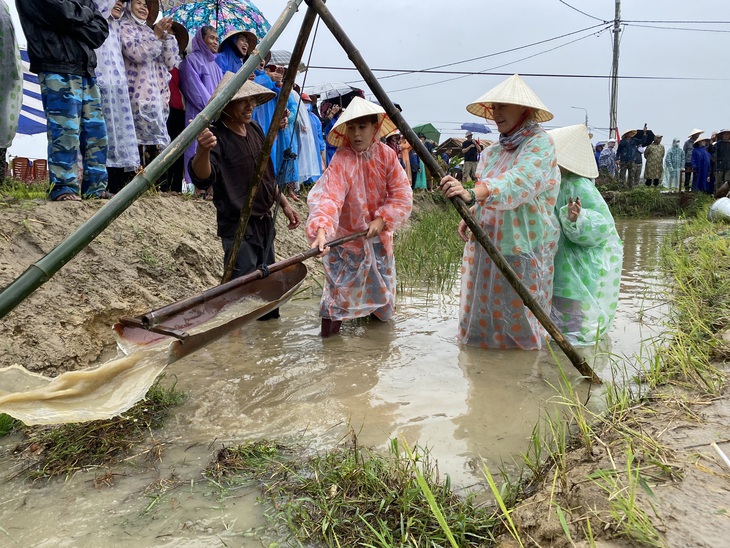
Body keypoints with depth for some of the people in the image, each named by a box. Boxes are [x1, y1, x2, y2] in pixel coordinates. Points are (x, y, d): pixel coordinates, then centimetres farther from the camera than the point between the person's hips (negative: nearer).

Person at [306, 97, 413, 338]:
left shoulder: (386, 155, -9)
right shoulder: (341, 160, -22)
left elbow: (402, 193, -10)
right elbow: (328, 196, -36)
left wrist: (382, 220, -21)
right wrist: (321, 230, -52)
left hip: (378, 235, 4)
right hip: (347, 236, -4)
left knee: (382, 286, 18)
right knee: (343, 285, -1)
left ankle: (377, 308, 48)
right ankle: (333, 314, 27)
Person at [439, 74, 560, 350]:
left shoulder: (539, 143, -8)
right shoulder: (492, 152, 13)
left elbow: (518, 182, -27)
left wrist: (472, 194, -42)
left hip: (521, 248, -7)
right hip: (486, 246, 7)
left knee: (516, 316, -1)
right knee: (482, 312, 9)